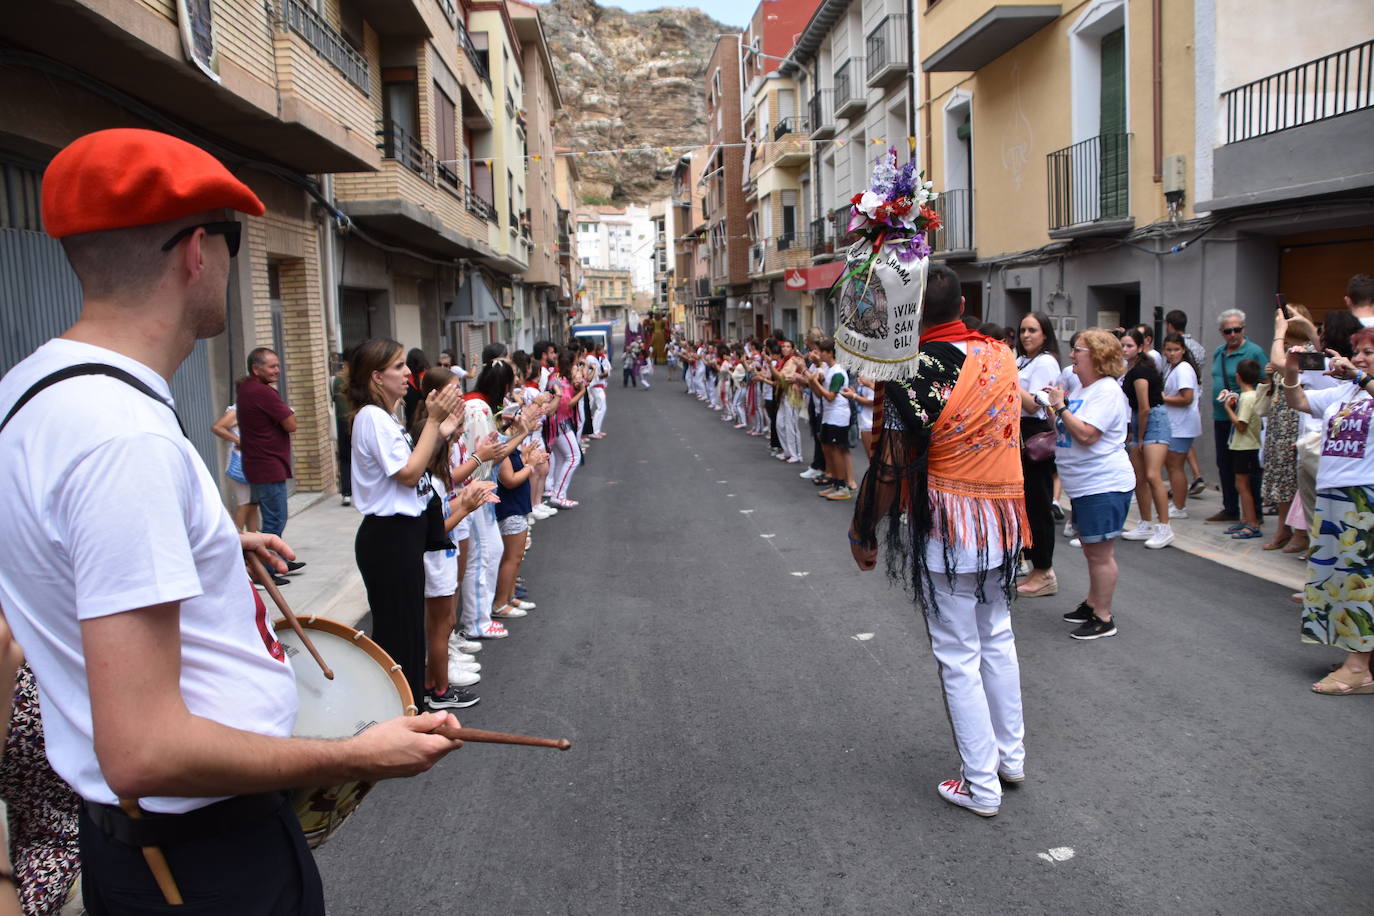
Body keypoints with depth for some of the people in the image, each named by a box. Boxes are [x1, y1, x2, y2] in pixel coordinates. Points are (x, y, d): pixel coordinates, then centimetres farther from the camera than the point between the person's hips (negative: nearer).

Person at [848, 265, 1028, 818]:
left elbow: (888, 471, -18)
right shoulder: (1000, 356, -1)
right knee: (998, 638, 22)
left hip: (947, 536, -6)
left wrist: (862, 534, -3)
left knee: (959, 658, 6)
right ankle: (1012, 756, 36)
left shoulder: (912, 376, -20)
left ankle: (981, 785, 17)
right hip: (1004, 526, 7)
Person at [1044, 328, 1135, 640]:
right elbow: (1068, 430, 24)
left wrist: (1060, 406, -16)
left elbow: (1086, 435, -26)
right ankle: (1092, 604, 33)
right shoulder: (1082, 389, 15)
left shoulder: (1107, 391, -17)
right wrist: (1056, 409, 8)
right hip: (1084, 484, 10)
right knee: (1091, 549, 20)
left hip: (1104, 485, -10)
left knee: (1100, 552, -4)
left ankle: (1104, 618, 5)